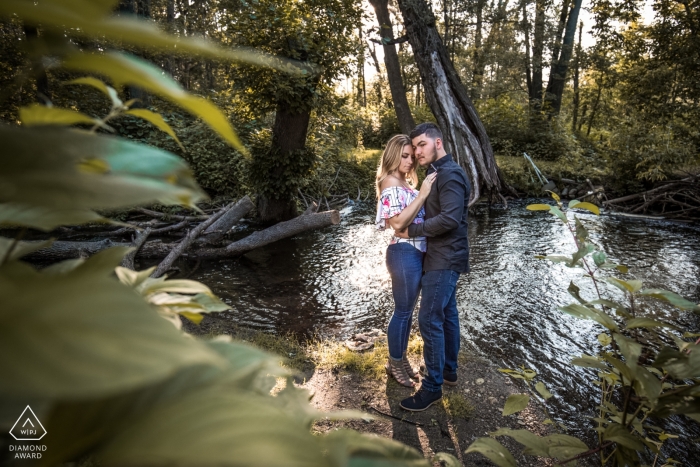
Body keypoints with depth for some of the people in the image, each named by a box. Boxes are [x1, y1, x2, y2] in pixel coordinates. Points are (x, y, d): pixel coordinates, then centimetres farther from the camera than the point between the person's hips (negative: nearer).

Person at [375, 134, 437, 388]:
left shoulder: (406, 183, 14)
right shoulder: (391, 182, -13)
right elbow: (398, 222, -23)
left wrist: (424, 193, 4)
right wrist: (422, 194, -22)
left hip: (417, 252, 9)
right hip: (404, 253, -9)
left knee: (408, 310, 17)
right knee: (403, 311, 3)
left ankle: (401, 358, 32)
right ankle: (394, 363, 21)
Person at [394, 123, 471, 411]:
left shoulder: (450, 174, -16)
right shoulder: (438, 173, 15)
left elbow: (450, 218, -26)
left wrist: (411, 231, -18)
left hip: (444, 259, -10)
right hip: (443, 256, 10)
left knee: (430, 320, -8)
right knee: (447, 314, 17)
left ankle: (432, 387, 2)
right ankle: (449, 370, 31)